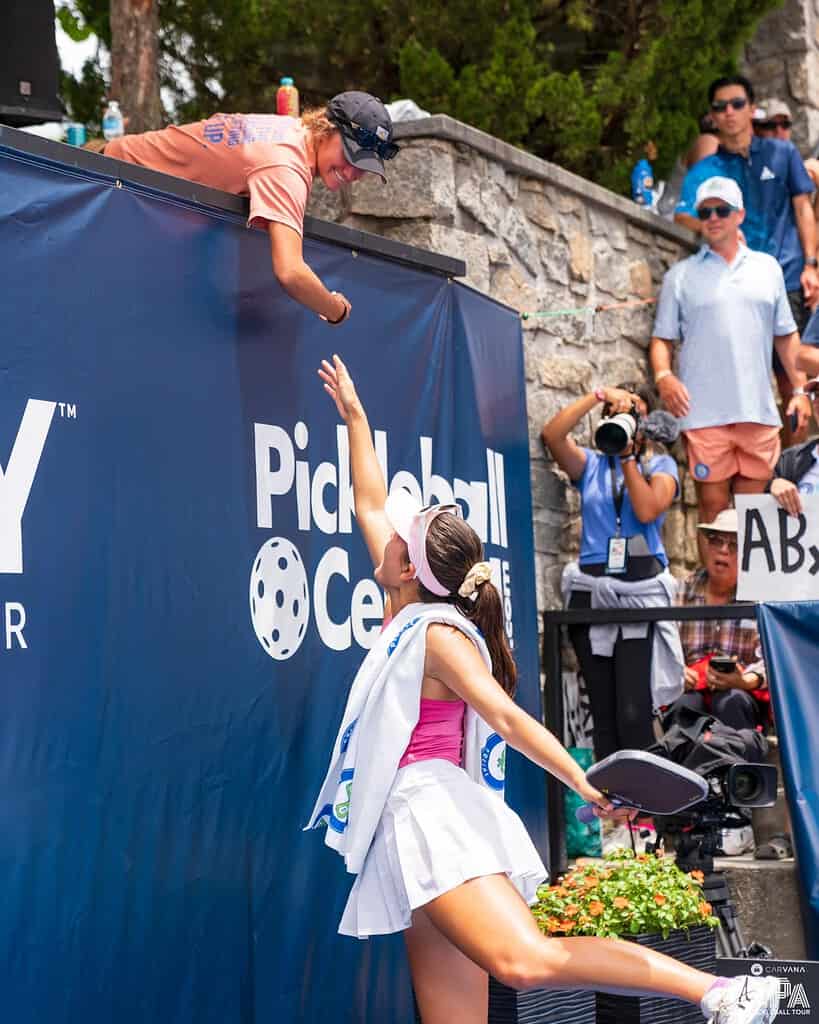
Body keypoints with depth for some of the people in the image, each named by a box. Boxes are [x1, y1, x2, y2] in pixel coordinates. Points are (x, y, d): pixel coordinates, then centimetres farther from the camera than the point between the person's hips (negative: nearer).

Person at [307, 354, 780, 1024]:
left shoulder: (438, 634, -6)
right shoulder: (411, 618, 17)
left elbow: (508, 719, -15)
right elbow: (372, 505, 27)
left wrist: (584, 784, -23)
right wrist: (354, 416, 34)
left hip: (430, 811, -9)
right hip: (412, 825, 9)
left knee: (527, 961, -29)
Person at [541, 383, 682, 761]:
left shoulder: (660, 465, 11)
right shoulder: (590, 464, 15)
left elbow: (647, 510, -8)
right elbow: (551, 434, -4)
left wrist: (627, 457, -2)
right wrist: (598, 395, -4)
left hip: (641, 591, -2)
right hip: (592, 590, 2)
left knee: (634, 712, -13)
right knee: (603, 713, 3)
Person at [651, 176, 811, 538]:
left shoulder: (767, 268, 15)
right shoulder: (680, 275, 9)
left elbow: (785, 336, 17)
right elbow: (662, 338, 6)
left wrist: (799, 389, 9)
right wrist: (663, 375, -14)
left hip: (759, 410, 2)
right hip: (704, 413, -2)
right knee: (713, 507, -2)